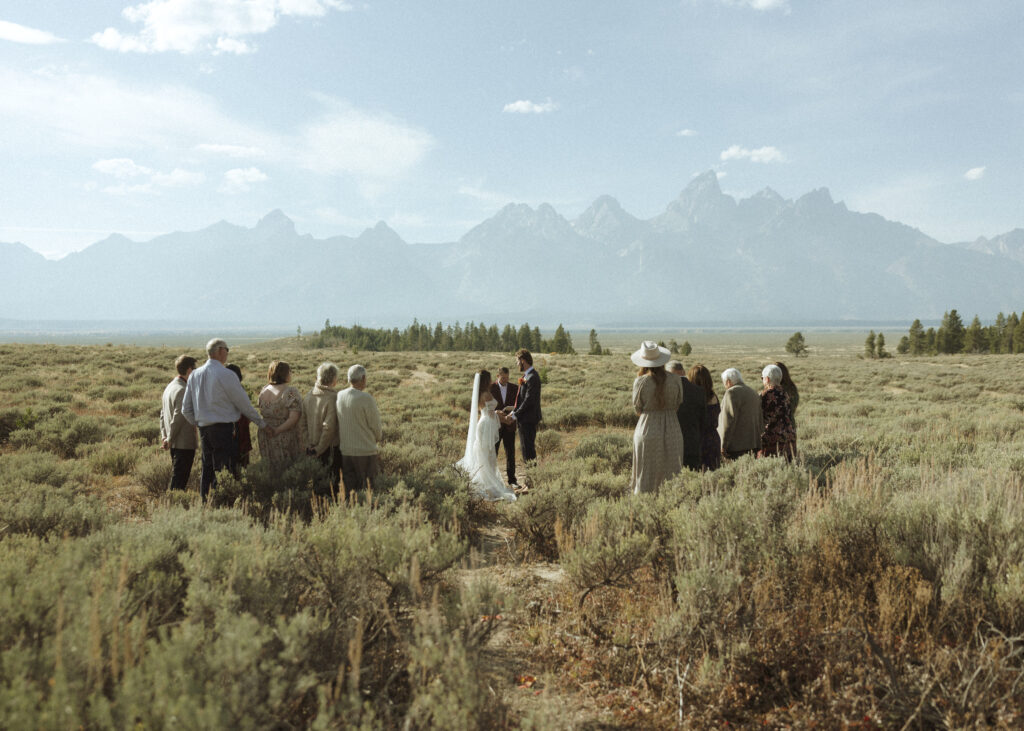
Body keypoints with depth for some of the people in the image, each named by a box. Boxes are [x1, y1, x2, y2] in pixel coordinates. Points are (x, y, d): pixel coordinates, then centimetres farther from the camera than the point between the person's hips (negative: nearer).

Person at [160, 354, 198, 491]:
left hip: (175, 443, 9)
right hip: (185, 443, -9)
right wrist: (170, 439, -11)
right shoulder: (183, 390, -17)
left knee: (175, 476, 18)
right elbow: (178, 417, -20)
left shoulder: (169, 387, 13)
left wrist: (164, 435, 14)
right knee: (180, 480, -4)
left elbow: (162, 413, 17)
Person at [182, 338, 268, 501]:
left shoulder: (194, 375, 10)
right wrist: (263, 425, 3)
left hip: (204, 429, 7)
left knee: (207, 469, 14)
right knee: (224, 471, -5)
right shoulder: (225, 374, -11)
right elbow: (244, 403, -6)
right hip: (223, 428, -7)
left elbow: (186, 409, 13)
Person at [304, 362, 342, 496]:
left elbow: (304, 423, 5)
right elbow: (329, 427, -22)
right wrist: (319, 449, -13)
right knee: (332, 481, 5)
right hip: (331, 447, -6)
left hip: (312, 446, 6)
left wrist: (309, 445, 7)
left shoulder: (308, 396, 2)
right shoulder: (333, 398, -18)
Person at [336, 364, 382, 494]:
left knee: (349, 489, 12)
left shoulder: (338, 397, 0)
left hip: (345, 452, 5)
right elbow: (375, 424, -7)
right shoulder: (367, 399, -16)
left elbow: (335, 424, 7)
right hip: (365, 452, -5)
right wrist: (376, 439, 13)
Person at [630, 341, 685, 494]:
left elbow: (638, 410, 2)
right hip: (672, 431, 2)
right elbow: (678, 405, 6)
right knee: (672, 478, 12)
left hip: (647, 431, -2)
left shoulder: (640, 382, -11)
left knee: (646, 477, 7)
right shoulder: (675, 381, -5)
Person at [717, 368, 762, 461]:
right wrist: (757, 446, 24)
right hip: (751, 444, 9)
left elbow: (729, 420, -16)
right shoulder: (753, 393, 18)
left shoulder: (732, 393, -10)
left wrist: (724, 445, -15)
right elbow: (760, 421, 20)